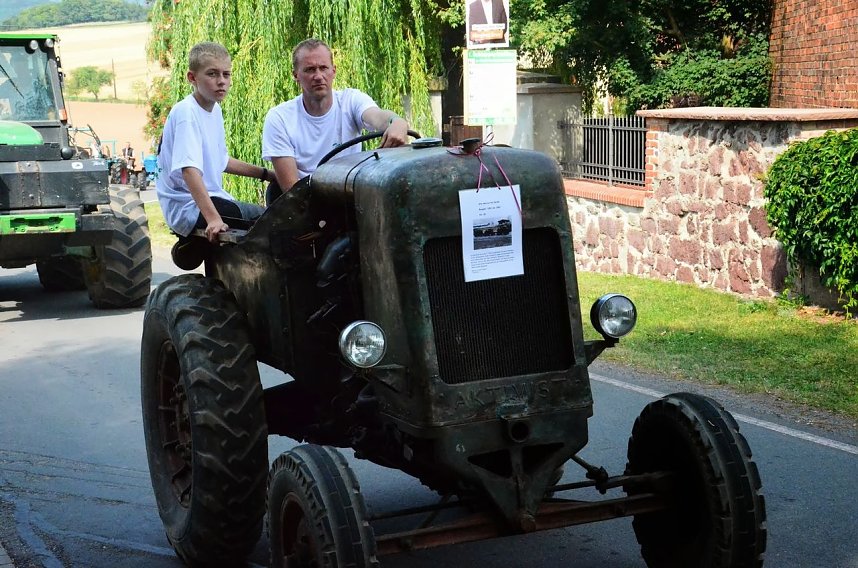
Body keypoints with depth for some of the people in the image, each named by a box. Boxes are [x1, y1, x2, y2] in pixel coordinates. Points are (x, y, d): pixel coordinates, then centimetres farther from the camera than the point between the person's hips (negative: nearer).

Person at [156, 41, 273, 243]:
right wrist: (212, 218, -38)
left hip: (212, 198, 9)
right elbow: (189, 169, -29)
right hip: (189, 207, -9)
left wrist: (265, 174, 20)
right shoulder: (186, 113, -18)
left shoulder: (215, 109, 11)